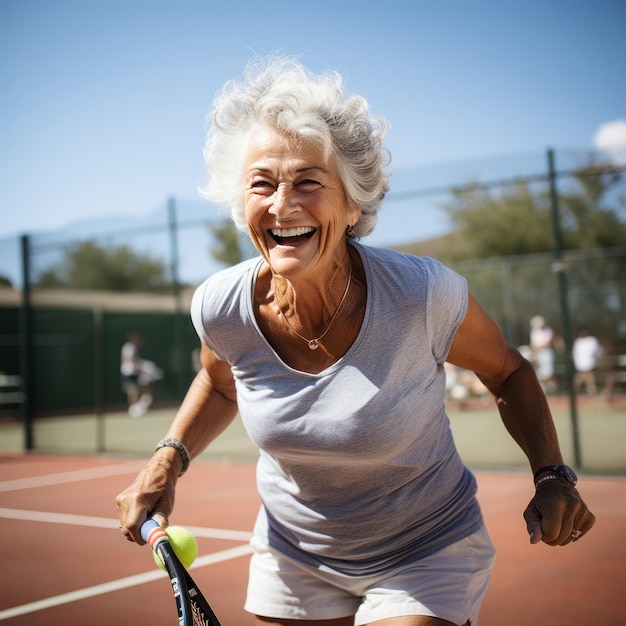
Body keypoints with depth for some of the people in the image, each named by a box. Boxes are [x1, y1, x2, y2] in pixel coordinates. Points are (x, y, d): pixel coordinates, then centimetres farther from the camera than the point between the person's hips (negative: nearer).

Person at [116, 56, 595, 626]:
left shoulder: (425, 295, -28)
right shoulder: (221, 309, -19)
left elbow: (506, 371, -6)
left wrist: (552, 477, -18)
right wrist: (168, 460, -8)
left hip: (425, 558, -2)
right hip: (292, 560, 3)